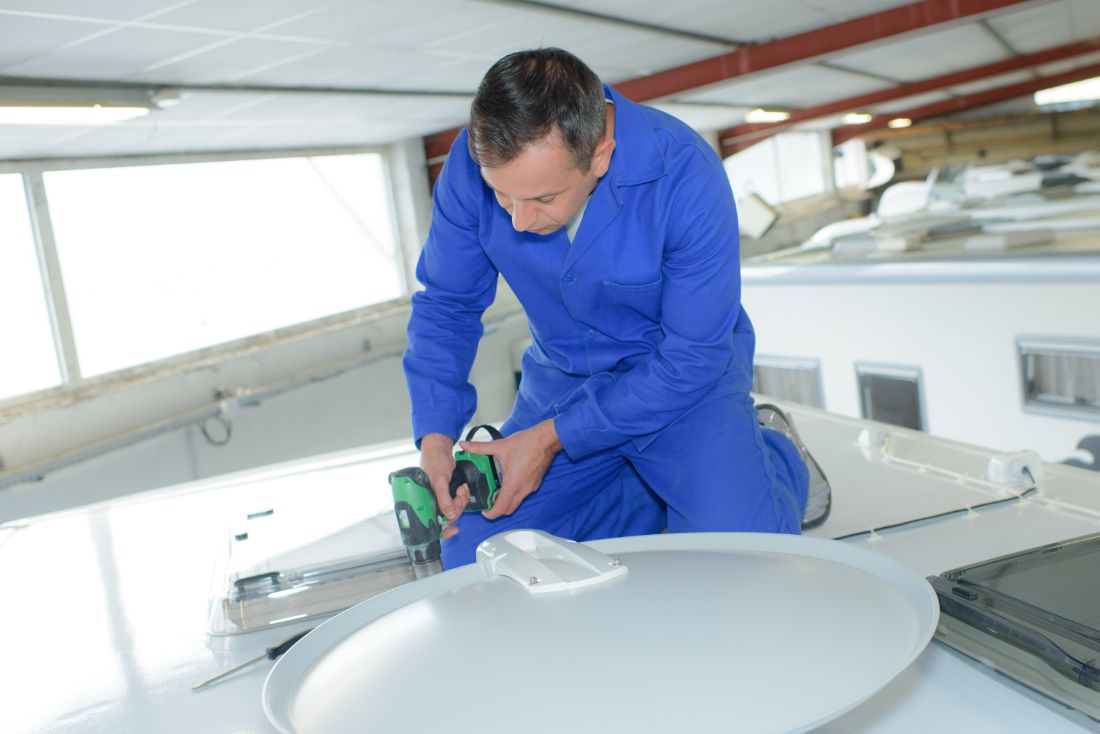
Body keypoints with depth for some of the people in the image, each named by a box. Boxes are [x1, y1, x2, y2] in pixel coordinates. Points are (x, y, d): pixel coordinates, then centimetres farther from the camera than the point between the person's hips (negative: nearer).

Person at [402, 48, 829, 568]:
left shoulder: (686, 178, -30)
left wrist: (551, 438, -23)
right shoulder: (475, 162, -20)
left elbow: (691, 360, -22)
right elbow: (445, 304, -5)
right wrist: (435, 435, -18)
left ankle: (774, 453, 12)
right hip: (560, 377, 4)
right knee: (472, 562, -6)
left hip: (685, 373, -3)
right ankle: (657, 489, 11)